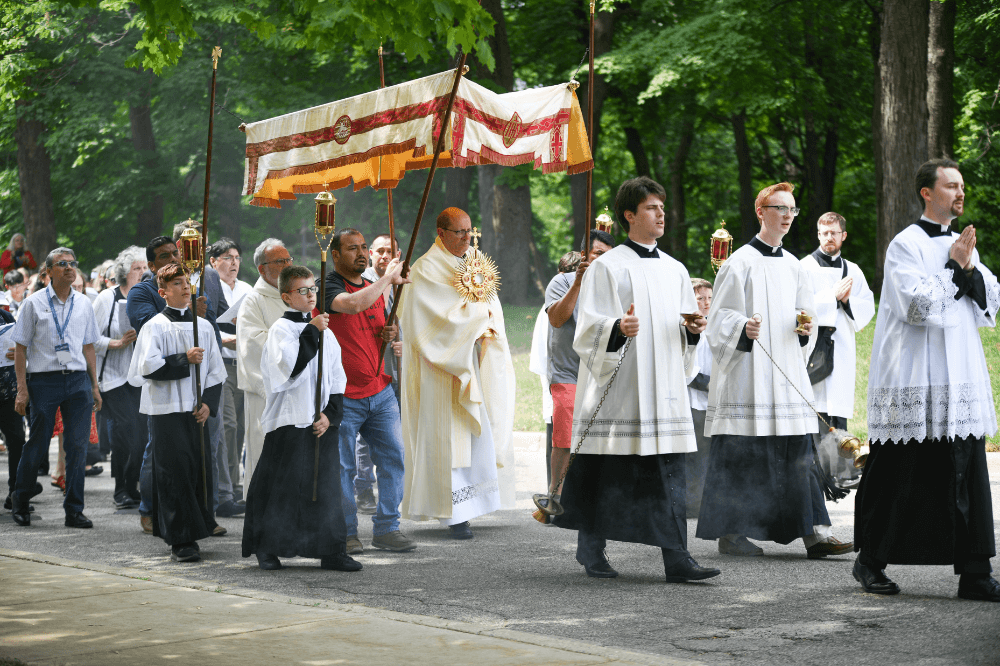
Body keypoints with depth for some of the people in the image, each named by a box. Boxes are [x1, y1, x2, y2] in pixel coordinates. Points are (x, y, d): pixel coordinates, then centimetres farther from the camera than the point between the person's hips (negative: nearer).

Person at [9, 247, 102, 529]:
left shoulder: (83, 303, 10)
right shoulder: (34, 303, 0)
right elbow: (20, 347, 1)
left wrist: (94, 385, 12)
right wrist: (22, 389, -5)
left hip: (78, 379, 3)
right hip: (44, 379, -3)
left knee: (78, 445, -1)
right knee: (37, 445, 2)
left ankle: (74, 511, 6)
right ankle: (20, 503, 22)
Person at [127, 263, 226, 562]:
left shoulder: (203, 326, 12)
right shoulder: (155, 327, -2)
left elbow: (215, 371, 13)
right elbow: (148, 367, -14)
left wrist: (208, 403, -1)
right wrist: (185, 360, -13)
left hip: (197, 411, 5)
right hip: (167, 411, -5)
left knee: (200, 470, 3)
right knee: (175, 472, -8)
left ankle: (193, 535, 15)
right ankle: (180, 541, -4)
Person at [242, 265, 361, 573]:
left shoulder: (325, 332, 13)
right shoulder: (281, 329, -5)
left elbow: (337, 379, 13)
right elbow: (289, 369, -22)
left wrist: (331, 414, -1)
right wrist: (311, 333, -20)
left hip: (322, 422, 5)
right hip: (289, 423, -5)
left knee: (326, 486, 6)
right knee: (281, 488, -1)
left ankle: (331, 551, 11)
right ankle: (267, 550, 12)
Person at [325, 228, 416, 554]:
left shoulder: (375, 289, 14)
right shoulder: (328, 286, -10)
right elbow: (352, 304, -32)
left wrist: (390, 335, 5)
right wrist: (388, 278, -20)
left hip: (380, 392, 7)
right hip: (343, 398, -7)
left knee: (393, 457, 3)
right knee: (342, 467, 0)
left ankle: (386, 528, 13)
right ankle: (346, 533, 12)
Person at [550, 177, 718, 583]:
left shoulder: (675, 270, 16)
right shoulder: (606, 267, -2)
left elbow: (685, 332, 22)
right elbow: (589, 328, -7)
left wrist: (693, 330, 0)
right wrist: (618, 328, -27)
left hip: (664, 387, 5)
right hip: (617, 387, -5)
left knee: (670, 474, -2)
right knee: (606, 470, 0)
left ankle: (676, 558, -4)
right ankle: (590, 549, 17)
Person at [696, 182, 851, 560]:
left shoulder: (792, 266, 15)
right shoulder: (740, 262, -4)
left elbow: (805, 311, 22)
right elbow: (719, 317, -6)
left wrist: (804, 326, 1)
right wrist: (744, 327, -25)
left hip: (786, 370, 6)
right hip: (747, 372, -6)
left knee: (797, 454, 1)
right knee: (740, 454, -4)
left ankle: (814, 532, -2)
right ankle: (730, 533, 5)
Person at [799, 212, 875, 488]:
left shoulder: (852, 270, 18)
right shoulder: (806, 266, 2)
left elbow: (867, 307, 14)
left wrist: (847, 300, -4)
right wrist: (833, 295, -10)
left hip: (843, 345, 5)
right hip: (814, 342, -5)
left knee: (839, 413, 4)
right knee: (818, 411, -11)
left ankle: (842, 472, 6)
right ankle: (822, 472, -11)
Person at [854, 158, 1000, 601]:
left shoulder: (961, 245, 16)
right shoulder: (906, 245, -5)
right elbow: (917, 305, -16)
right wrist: (953, 269, -8)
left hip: (962, 378, 6)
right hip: (914, 380, -6)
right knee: (897, 475, 0)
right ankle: (870, 562, 15)